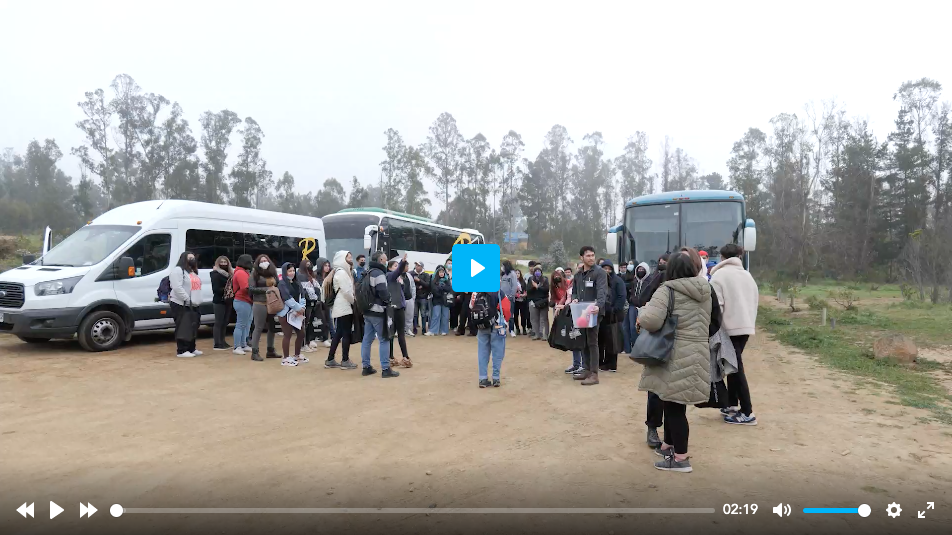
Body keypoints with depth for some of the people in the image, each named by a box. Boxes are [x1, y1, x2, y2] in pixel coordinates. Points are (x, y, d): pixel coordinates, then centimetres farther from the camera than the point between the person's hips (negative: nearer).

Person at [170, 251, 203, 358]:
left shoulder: (193, 272, 21)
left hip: (193, 305, 10)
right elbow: (177, 288, -21)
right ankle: (181, 351, -6)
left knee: (193, 327, 13)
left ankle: (191, 349, 22)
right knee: (183, 328, -9)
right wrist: (188, 300, -23)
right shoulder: (178, 270, -10)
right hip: (181, 305, -10)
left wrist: (197, 301, 11)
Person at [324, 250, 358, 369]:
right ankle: (345, 361, 2)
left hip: (342, 307, 10)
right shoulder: (341, 272, -12)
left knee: (338, 334, 11)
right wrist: (355, 301, -5)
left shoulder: (344, 272, 19)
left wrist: (353, 301, 3)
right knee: (346, 334, -4)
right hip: (344, 307, -10)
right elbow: (347, 291, -18)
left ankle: (330, 360, 15)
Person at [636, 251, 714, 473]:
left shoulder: (668, 290, -13)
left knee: (674, 405, 2)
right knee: (673, 403, 20)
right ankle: (668, 445, 34)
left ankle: (680, 458, 9)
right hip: (698, 353, 8)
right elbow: (707, 322, 20)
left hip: (676, 356, -8)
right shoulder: (704, 291, 11)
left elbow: (651, 320, -24)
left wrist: (643, 313, -4)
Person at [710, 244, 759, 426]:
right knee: (734, 365, 17)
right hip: (746, 326, 7)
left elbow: (716, 305, -14)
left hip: (730, 328, -7)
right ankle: (732, 405, 23)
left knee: (736, 369, -3)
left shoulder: (719, 275, -9)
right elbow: (755, 301, 15)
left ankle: (747, 413, -1)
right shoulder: (747, 275, 12)